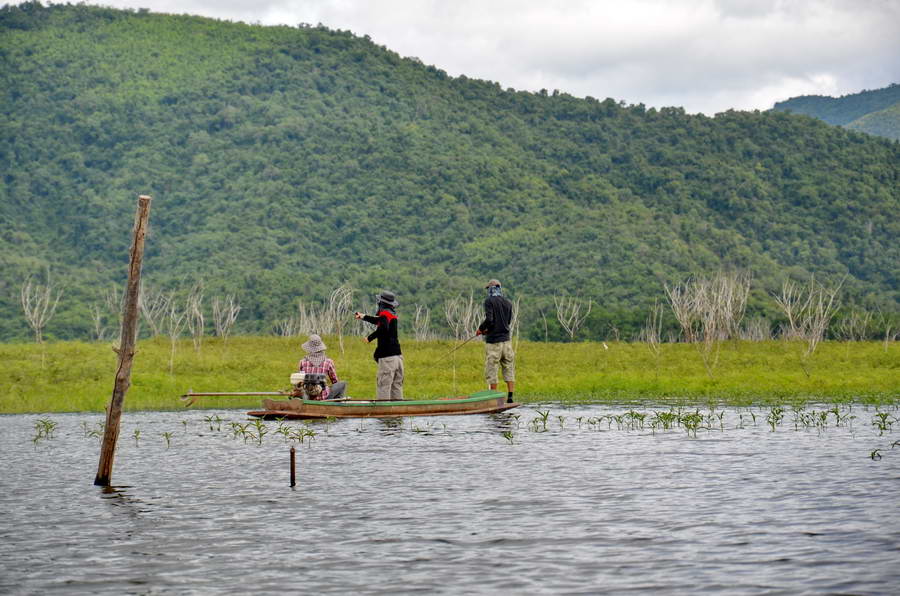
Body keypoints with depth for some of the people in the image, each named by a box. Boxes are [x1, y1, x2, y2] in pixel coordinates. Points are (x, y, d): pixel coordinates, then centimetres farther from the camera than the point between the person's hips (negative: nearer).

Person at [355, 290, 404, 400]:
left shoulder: (384, 313, -9)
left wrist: (370, 337, -20)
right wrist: (363, 317, 45)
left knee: (383, 387, -9)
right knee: (396, 387, 11)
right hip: (398, 355, 9)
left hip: (387, 357, -9)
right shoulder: (392, 314, 17)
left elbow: (383, 327, -30)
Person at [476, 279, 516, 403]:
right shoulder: (508, 302, 9)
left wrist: (480, 329, 0)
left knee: (491, 370, 1)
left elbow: (489, 319, -19)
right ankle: (510, 396, 3)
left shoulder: (489, 301, -9)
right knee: (509, 369, 9)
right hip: (506, 340, 5)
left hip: (493, 341, -5)